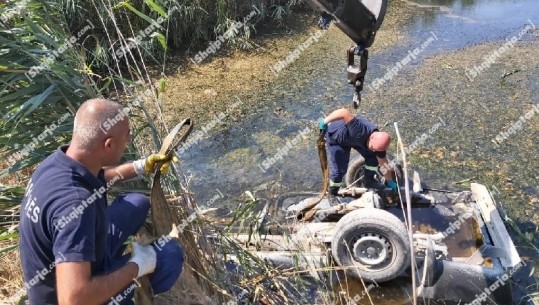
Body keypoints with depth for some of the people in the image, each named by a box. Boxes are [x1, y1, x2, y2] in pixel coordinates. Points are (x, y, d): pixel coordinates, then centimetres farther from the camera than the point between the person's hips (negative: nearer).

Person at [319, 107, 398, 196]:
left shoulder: (379, 142, -20)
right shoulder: (361, 131, -45)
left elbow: (383, 162, -5)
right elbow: (345, 112, -56)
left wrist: (390, 182, 3)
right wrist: (325, 121, -51)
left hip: (353, 138, 6)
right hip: (335, 137, -6)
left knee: (372, 156, -2)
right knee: (339, 169, -11)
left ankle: (369, 180, 20)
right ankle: (333, 194, 12)